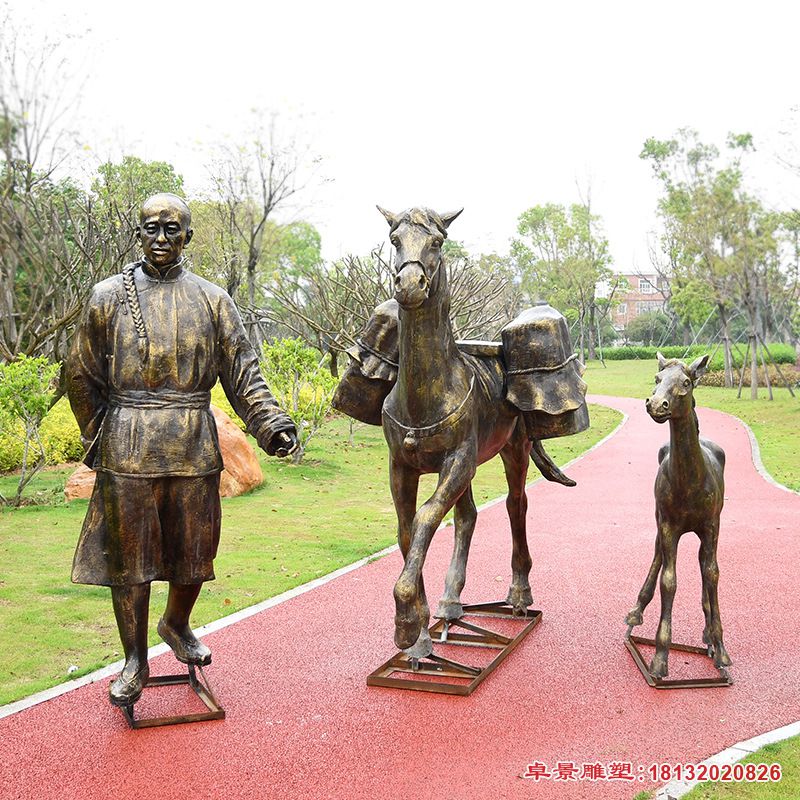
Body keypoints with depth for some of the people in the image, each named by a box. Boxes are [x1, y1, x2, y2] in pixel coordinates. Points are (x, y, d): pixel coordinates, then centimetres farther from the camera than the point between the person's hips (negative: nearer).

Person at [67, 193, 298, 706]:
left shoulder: (212, 300, 6)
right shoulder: (109, 296, 3)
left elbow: (243, 373, 2)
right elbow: (83, 376, 10)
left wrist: (272, 423, -11)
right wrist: (98, 438, 10)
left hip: (195, 448, 2)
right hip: (128, 449, -1)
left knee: (195, 552, 12)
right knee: (129, 557, 5)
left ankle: (176, 625, 40)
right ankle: (136, 662, 21)